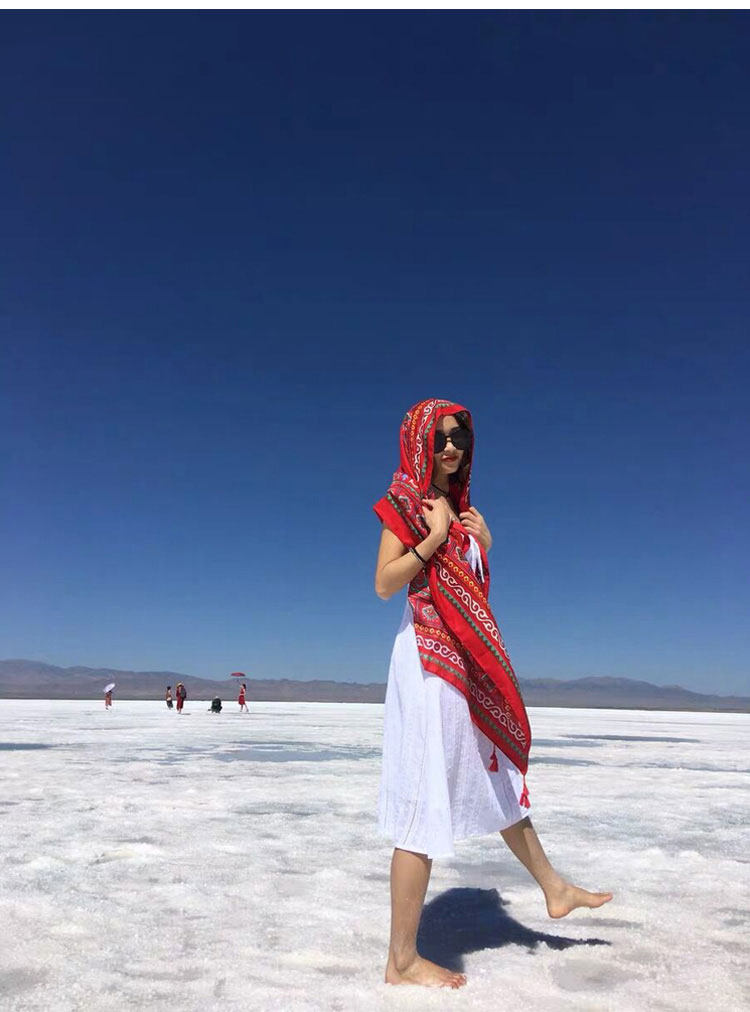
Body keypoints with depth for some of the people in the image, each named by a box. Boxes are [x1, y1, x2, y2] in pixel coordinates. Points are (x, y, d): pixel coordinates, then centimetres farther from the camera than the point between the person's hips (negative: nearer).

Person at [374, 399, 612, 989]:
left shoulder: (458, 504, 16)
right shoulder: (406, 501, -7)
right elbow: (385, 583, -18)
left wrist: (484, 542, 4)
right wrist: (435, 535, -19)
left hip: (468, 659, 9)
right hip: (428, 655, -9)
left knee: (498, 774, 23)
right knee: (427, 800, -6)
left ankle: (555, 888, 42)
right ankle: (402, 961, 6)